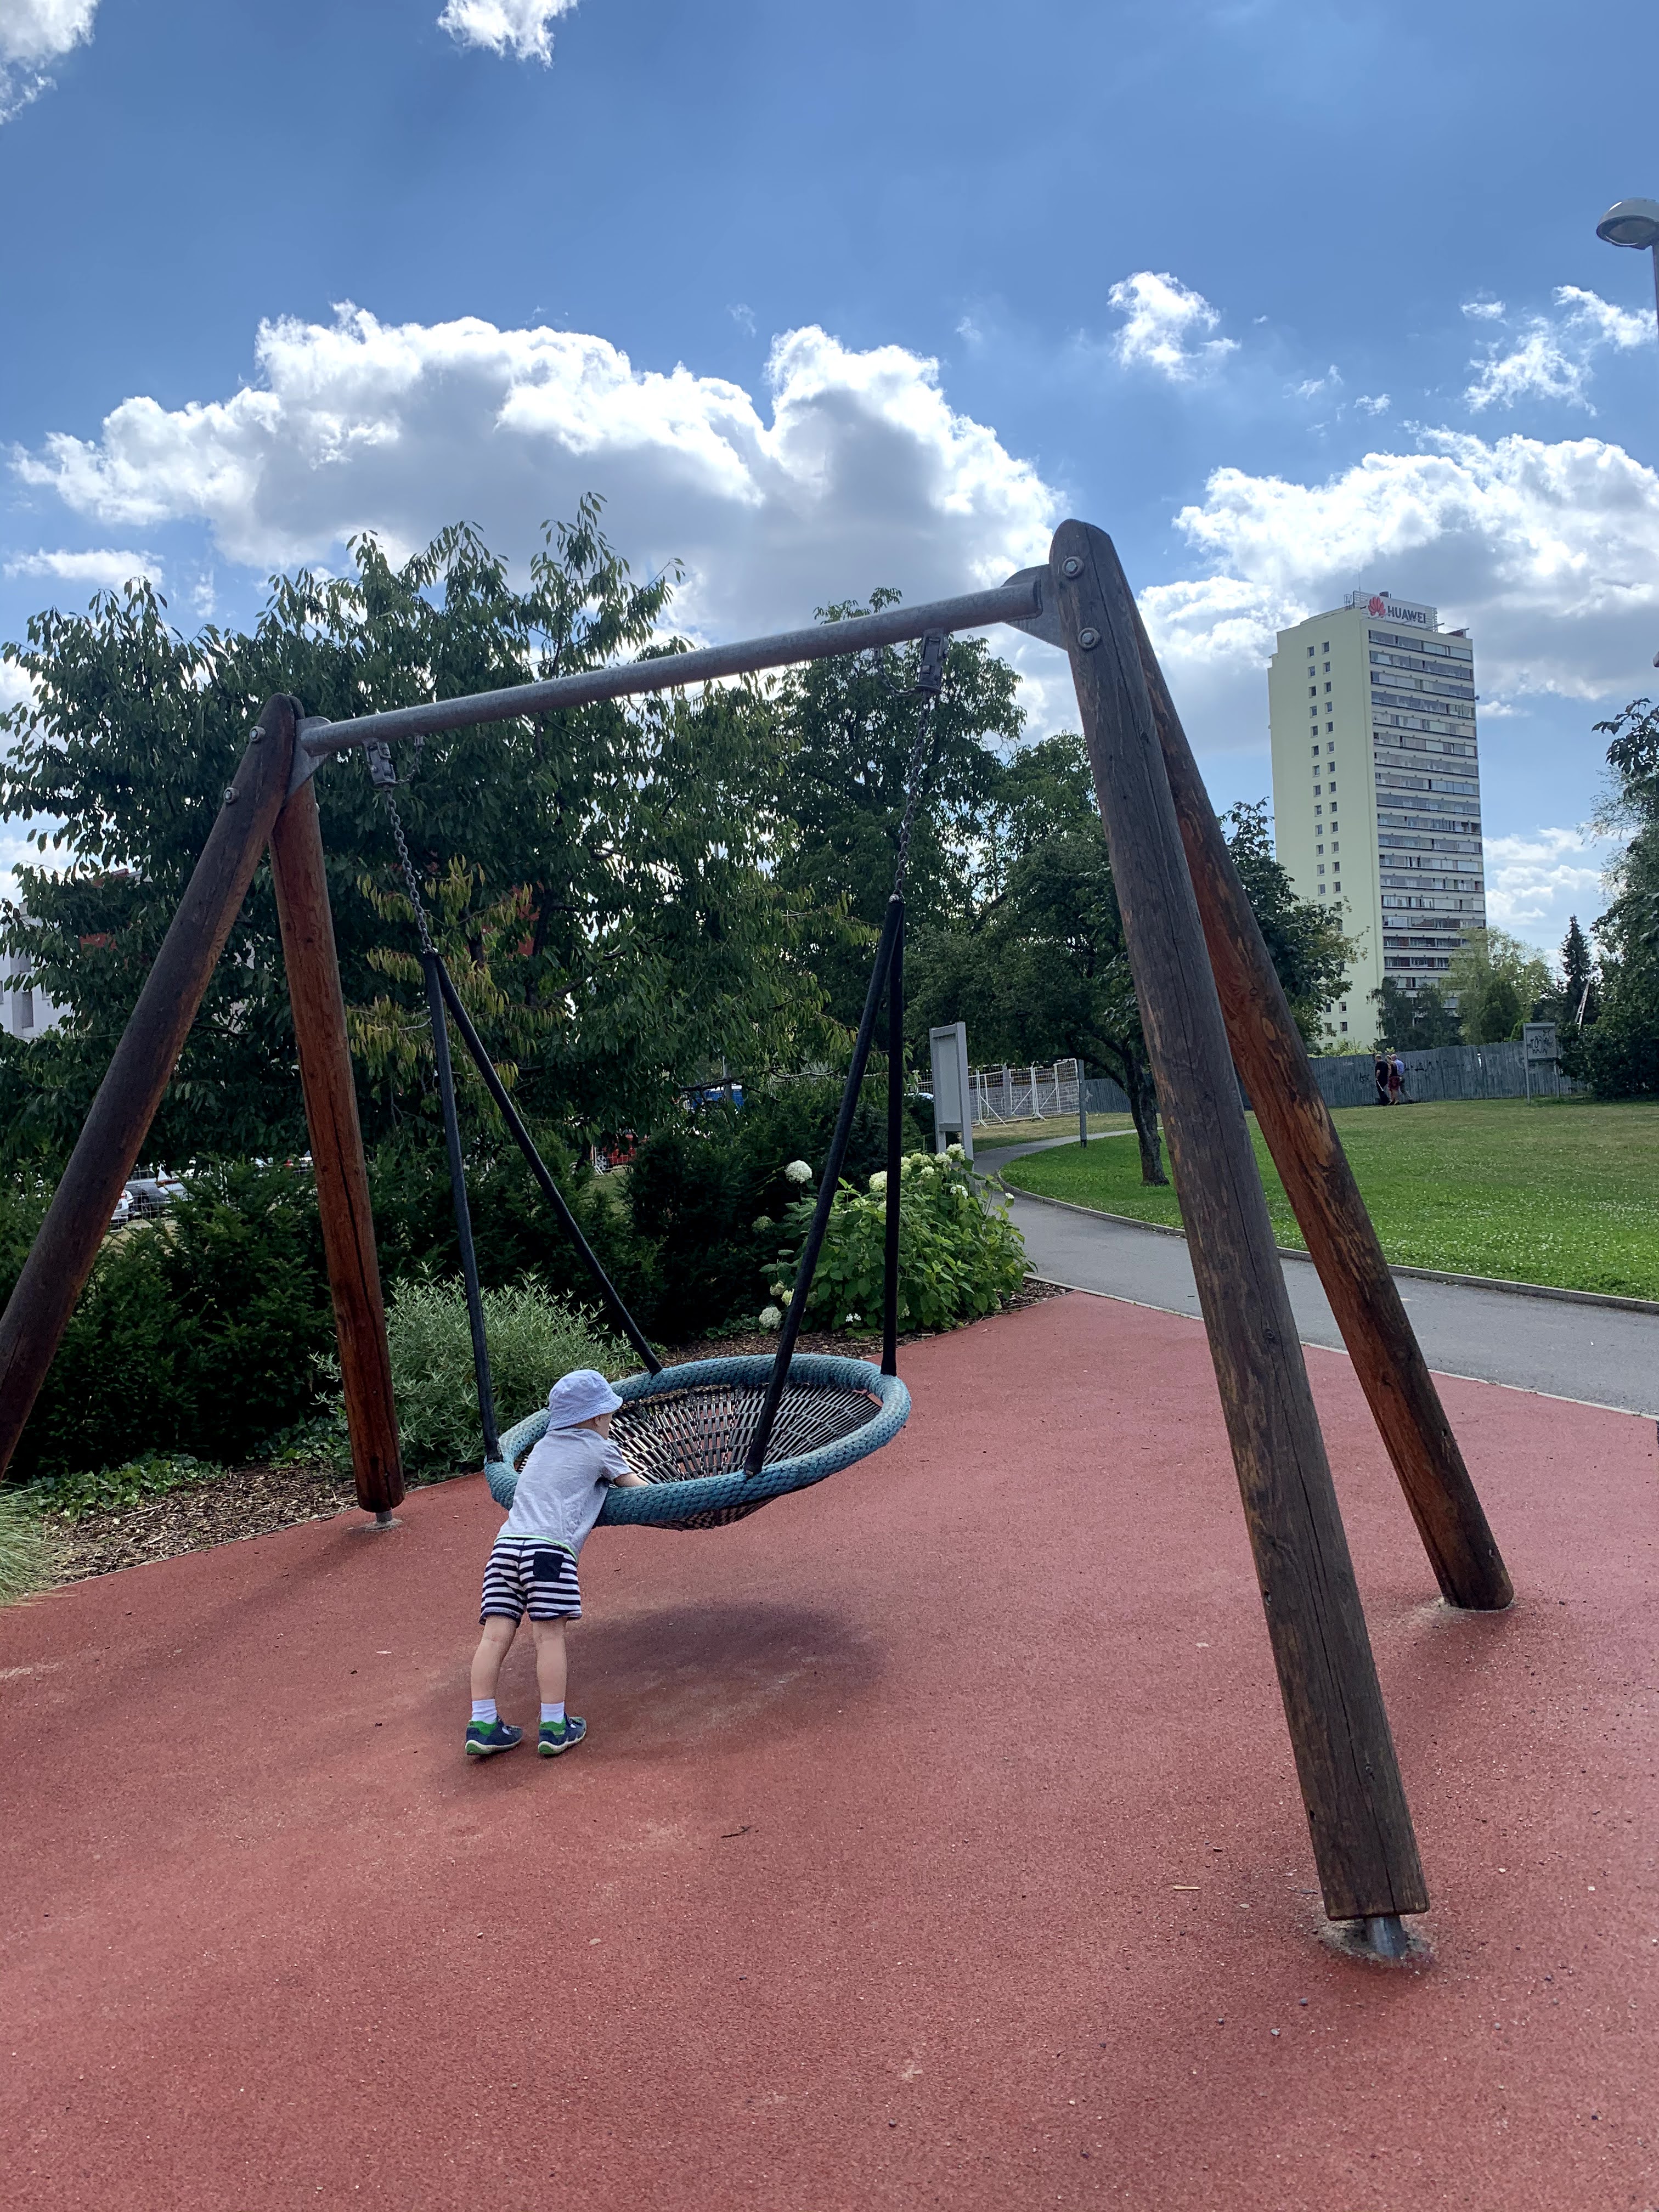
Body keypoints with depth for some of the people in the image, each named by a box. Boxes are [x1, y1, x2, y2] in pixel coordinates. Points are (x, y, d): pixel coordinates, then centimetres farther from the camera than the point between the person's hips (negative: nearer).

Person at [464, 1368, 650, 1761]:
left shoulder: (543, 1446, 32)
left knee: (496, 1634, 1)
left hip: (507, 1540, 6)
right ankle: (554, 1728, -2)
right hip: (549, 1545, -6)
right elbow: (639, 1489, 17)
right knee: (549, 1634, -5)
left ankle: (482, 1725, 2)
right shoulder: (599, 1448, 13)